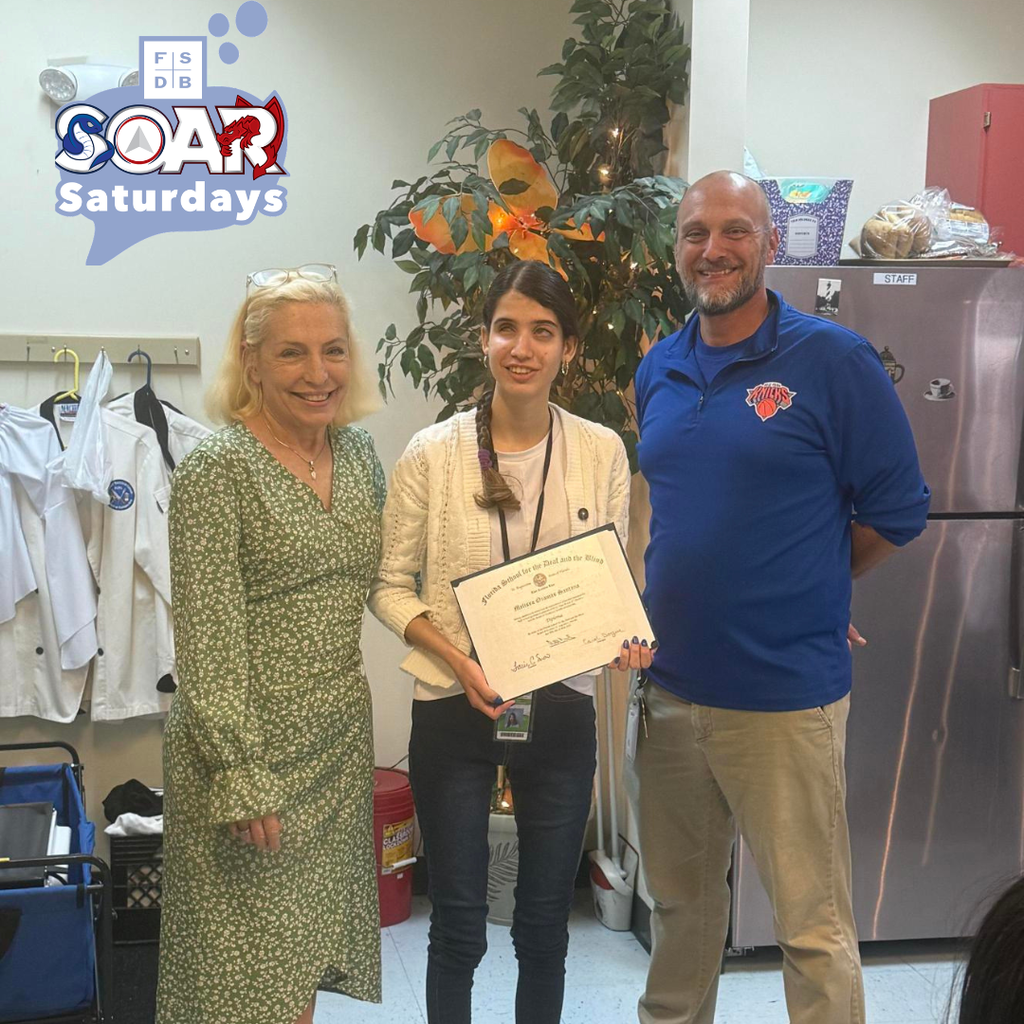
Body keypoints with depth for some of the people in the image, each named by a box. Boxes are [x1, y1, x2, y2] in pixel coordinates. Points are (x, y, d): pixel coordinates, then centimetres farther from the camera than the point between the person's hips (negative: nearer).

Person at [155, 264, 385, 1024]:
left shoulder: (360, 454, 6)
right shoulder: (216, 468, -14)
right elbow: (208, 643, -17)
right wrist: (240, 779, -19)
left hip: (339, 747, 6)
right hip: (249, 748, -6)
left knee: (304, 962, 16)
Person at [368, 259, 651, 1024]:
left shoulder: (602, 452, -3)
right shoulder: (433, 453, -8)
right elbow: (391, 587, -3)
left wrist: (624, 639, -14)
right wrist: (458, 660, -18)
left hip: (561, 711, 2)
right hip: (454, 712, -1)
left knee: (544, 922, 15)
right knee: (459, 926, 9)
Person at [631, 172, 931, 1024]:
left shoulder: (834, 360, -9)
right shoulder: (658, 372, 8)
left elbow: (896, 511, -5)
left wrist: (801, 592, 3)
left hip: (785, 693, -5)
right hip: (669, 686, 6)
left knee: (813, 923, 3)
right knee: (680, 899, 21)